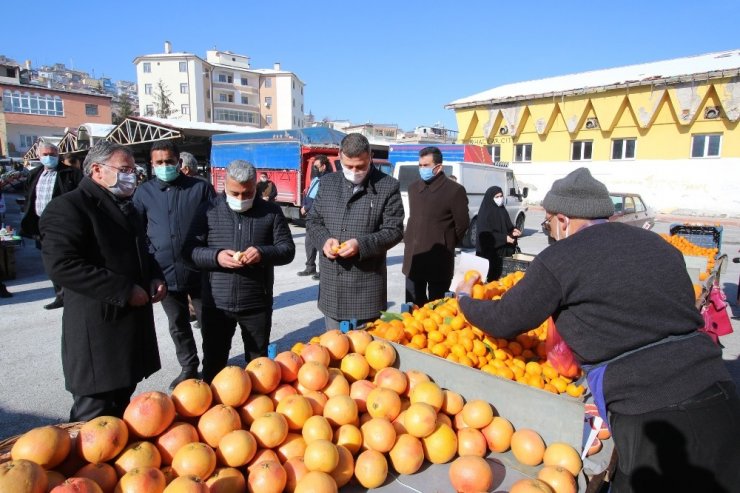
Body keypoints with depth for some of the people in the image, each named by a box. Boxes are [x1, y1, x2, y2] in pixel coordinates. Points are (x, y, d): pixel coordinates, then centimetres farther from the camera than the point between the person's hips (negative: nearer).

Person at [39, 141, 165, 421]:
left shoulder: (126, 207, 17)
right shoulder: (69, 206, -12)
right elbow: (60, 264, -23)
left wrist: (155, 279, 6)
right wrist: (123, 291, -23)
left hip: (132, 321, 9)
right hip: (97, 327, -8)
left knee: (122, 402, 20)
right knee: (94, 414, 1)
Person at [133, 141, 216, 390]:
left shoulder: (201, 188, -2)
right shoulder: (144, 192, 4)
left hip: (199, 271, -2)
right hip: (165, 272, 2)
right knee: (178, 325, 15)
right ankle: (189, 368, 33)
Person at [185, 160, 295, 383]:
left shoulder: (271, 212, -1)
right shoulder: (209, 210, 0)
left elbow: (288, 249, -1)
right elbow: (190, 249, 0)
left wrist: (263, 253, -21)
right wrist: (216, 257, -20)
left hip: (257, 303, 0)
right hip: (216, 303, 1)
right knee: (213, 362, 16)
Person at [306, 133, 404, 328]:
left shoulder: (388, 187, -4)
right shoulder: (328, 182, 9)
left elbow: (394, 230, -6)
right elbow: (313, 221, 14)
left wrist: (361, 244, -21)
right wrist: (324, 239, -8)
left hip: (367, 288, -4)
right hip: (331, 285, 4)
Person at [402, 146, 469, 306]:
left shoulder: (454, 190, -9)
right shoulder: (413, 188, 11)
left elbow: (462, 224, -4)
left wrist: (446, 245, 6)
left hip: (439, 261, -6)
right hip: (413, 258, 6)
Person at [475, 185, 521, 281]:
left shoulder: (502, 211, 9)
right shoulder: (485, 213, -13)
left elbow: (506, 227, 18)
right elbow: (485, 234, -18)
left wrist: (512, 231, -4)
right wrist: (504, 238, -21)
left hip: (499, 250, 7)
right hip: (487, 251, -7)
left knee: (497, 274, 12)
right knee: (487, 275, -3)